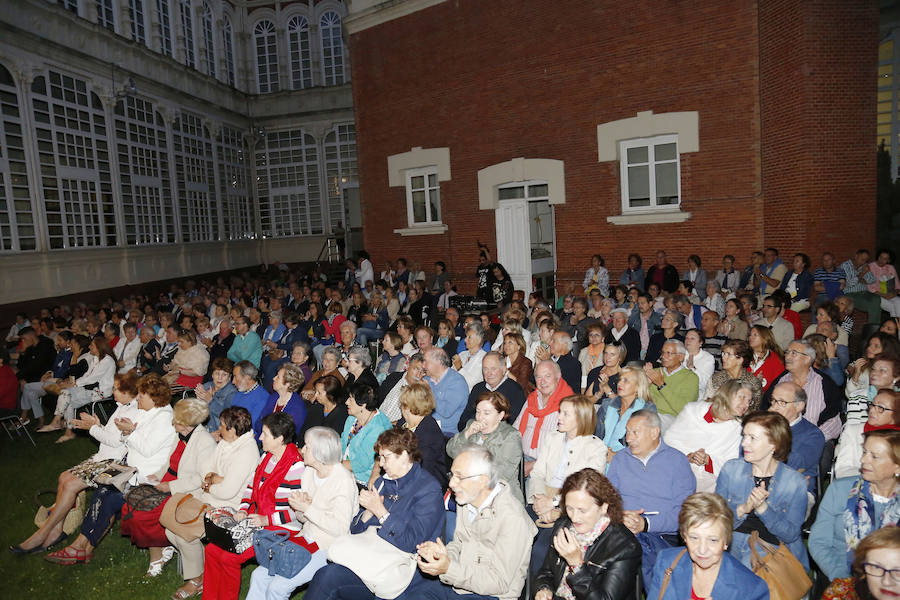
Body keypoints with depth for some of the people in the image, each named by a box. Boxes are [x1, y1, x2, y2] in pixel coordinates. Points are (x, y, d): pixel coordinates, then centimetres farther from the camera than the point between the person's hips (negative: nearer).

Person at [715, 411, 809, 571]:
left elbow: (791, 535, -5)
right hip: (735, 555, 0)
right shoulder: (731, 469, 1)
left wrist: (762, 508, -20)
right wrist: (743, 509, -19)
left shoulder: (796, 482, -3)